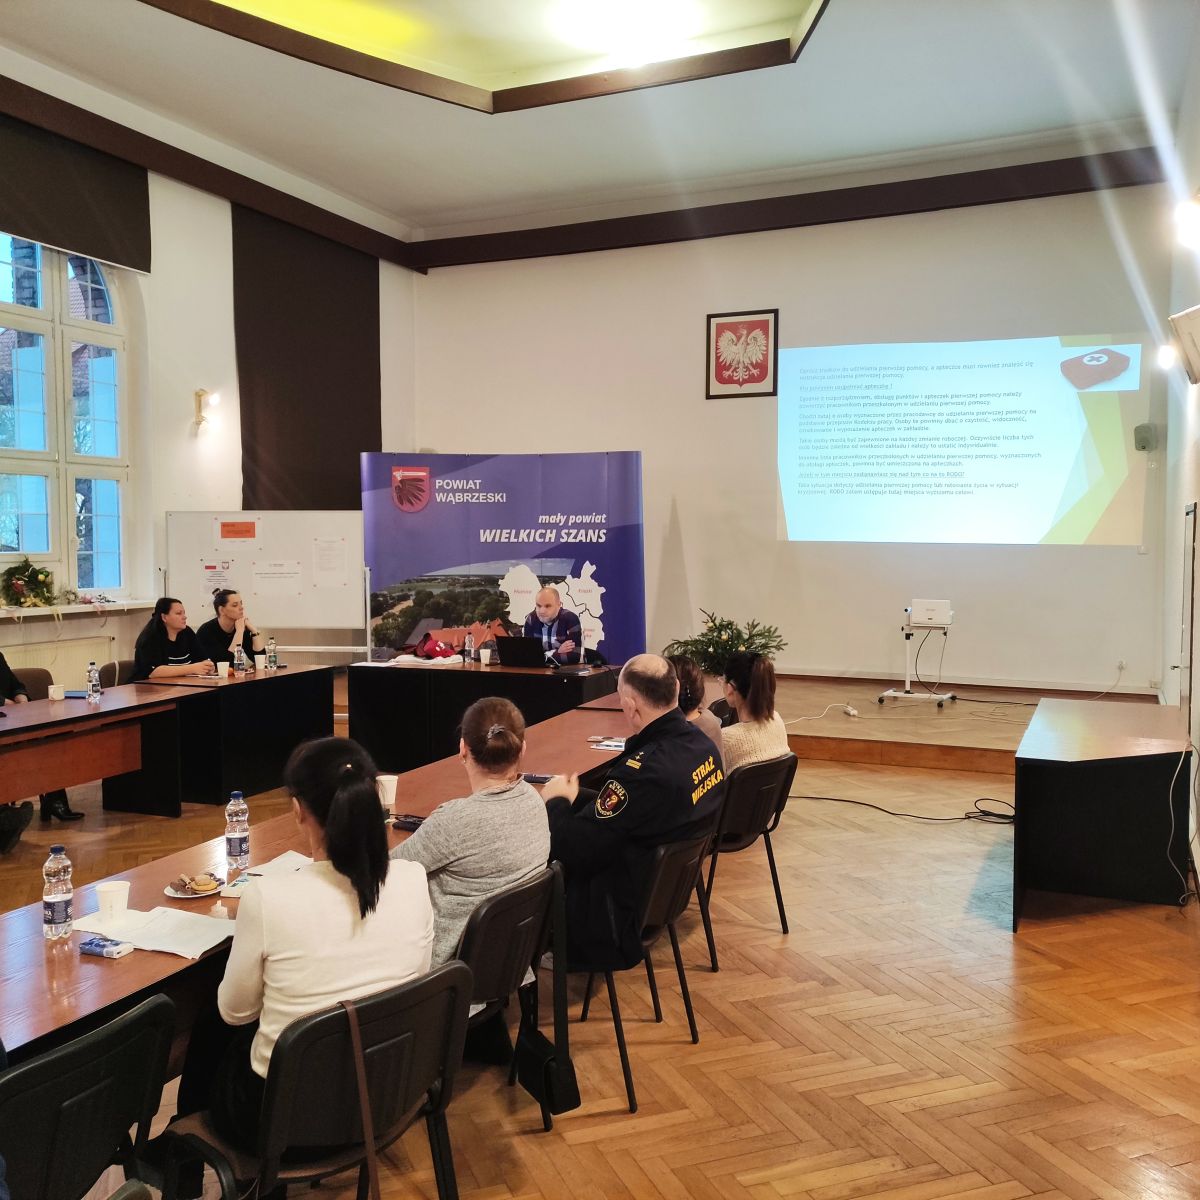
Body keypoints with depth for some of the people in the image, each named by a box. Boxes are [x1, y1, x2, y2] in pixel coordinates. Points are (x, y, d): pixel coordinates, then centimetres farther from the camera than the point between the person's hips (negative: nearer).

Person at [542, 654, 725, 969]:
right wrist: (575, 798, 7)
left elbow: (573, 850, -24)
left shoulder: (644, 771, -34)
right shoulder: (702, 744, -6)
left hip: (622, 913, -9)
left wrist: (557, 801, -6)